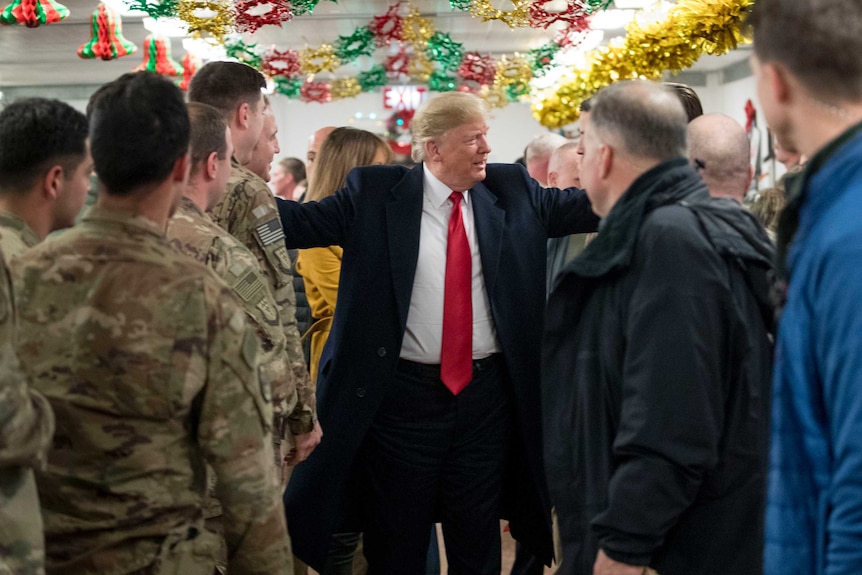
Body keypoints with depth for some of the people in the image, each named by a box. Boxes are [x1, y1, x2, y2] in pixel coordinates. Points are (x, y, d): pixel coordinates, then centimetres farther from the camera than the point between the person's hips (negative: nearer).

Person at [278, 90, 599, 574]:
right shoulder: (376, 192, -5)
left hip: (486, 393, 3)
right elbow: (301, 222, -6)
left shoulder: (512, 189, 5)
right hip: (401, 393, -3)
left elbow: (579, 206, 3)